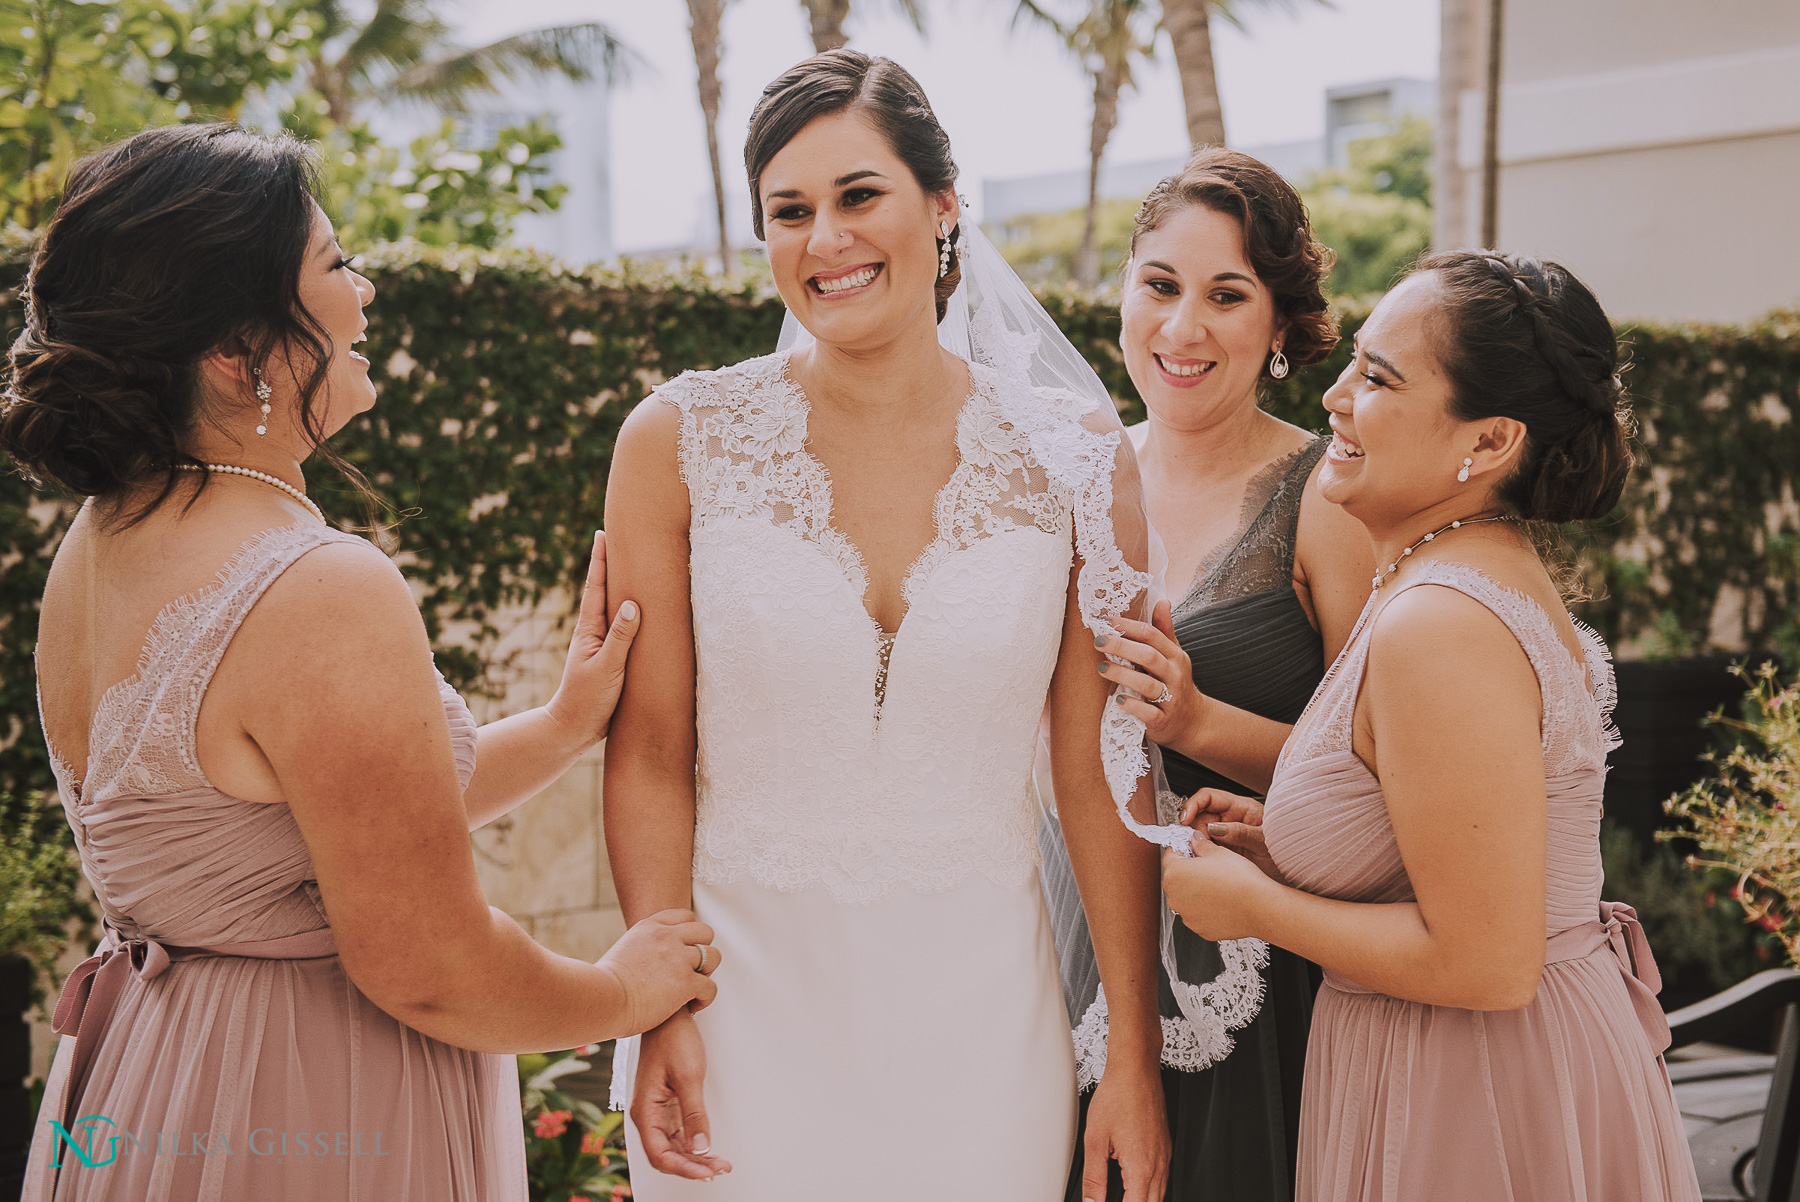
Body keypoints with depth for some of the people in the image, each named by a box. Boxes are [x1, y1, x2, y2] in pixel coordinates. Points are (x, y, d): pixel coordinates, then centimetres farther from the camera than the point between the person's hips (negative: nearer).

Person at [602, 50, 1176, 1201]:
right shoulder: (681, 443, -6)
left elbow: (1106, 773, -2)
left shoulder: (1074, 455, -5)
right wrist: (661, 1008, -8)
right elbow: (650, 756, -2)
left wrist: (1137, 1056, -1)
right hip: (743, 1002, 0)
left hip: (978, 1015, 1)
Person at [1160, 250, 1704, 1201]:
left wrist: (1256, 905, -16)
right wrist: (1291, 842, 7)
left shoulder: (1439, 626, -26)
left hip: (1482, 1108, -9)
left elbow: (1486, 962, -27)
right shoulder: (1499, 574, 5)